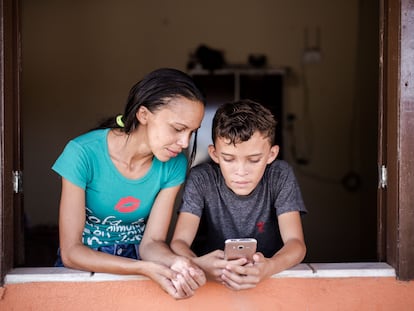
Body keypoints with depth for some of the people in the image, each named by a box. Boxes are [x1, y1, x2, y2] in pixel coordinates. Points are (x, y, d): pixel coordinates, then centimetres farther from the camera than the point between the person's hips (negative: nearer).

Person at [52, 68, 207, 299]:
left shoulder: (174, 164, -10)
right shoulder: (83, 153, -20)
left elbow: (152, 241, -8)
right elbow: (70, 251, -19)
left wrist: (176, 262, -31)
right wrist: (146, 268, -31)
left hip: (136, 260, 2)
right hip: (84, 265, -2)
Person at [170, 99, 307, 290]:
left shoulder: (280, 176, -9)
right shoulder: (201, 179, -10)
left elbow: (296, 243, -15)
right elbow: (179, 242, -16)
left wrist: (268, 267, -37)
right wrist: (196, 264, -39)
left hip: (269, 279, 1)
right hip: (211, 281, 0)